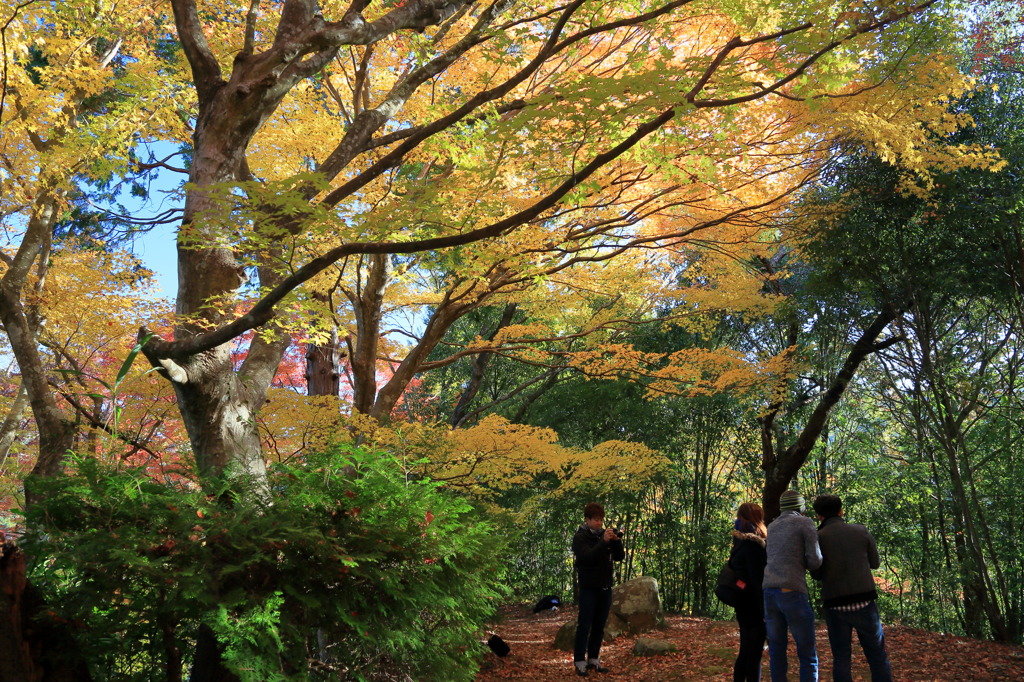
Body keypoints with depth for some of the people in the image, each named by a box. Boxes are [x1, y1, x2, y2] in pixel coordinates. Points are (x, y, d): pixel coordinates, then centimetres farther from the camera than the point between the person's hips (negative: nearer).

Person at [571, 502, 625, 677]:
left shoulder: (605, 534, 9)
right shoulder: (580, 537, -7)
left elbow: (620, 557, 5)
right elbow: (588, 556, -23)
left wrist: (617, 541, -13)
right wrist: (604, 542, -31)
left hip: (605, 588, 6)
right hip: (588, 588, -5)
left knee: (599, 626, 9)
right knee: (584, 625, -4)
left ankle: (593, 659, 17)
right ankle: (579, 662, 1)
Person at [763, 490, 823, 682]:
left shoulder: (771, 527, 21)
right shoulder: (805, 523, 2)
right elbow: (815, 561, -3)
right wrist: (804, 564, 18)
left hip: (770, 593, 6)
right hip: (793, 593, -6)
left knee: (777, 652, 10)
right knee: (807, 655, 2)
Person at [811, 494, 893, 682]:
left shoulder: (818, 537, 0)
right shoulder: (860, 531, 5)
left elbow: (816, 574, 4)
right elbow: (874, 562, 17)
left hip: (835, 606, -1)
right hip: (864, 602, 1)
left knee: (841, 659, 8)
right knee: (877, 656, 11)